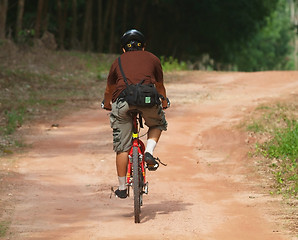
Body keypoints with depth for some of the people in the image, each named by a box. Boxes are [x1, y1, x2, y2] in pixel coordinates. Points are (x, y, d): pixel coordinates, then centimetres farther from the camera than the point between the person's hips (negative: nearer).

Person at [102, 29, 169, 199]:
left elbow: (109, 90, 40)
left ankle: (122, 187, 10)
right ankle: (149, 152, 6)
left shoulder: (118, 62, 27)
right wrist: (165, 101, 60)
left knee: (122, 148, 8)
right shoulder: (152, 59, 26)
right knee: (158, 124, 31)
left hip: (122, 102, 0)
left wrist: (107, 104, 61)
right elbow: (160, 86, 40)